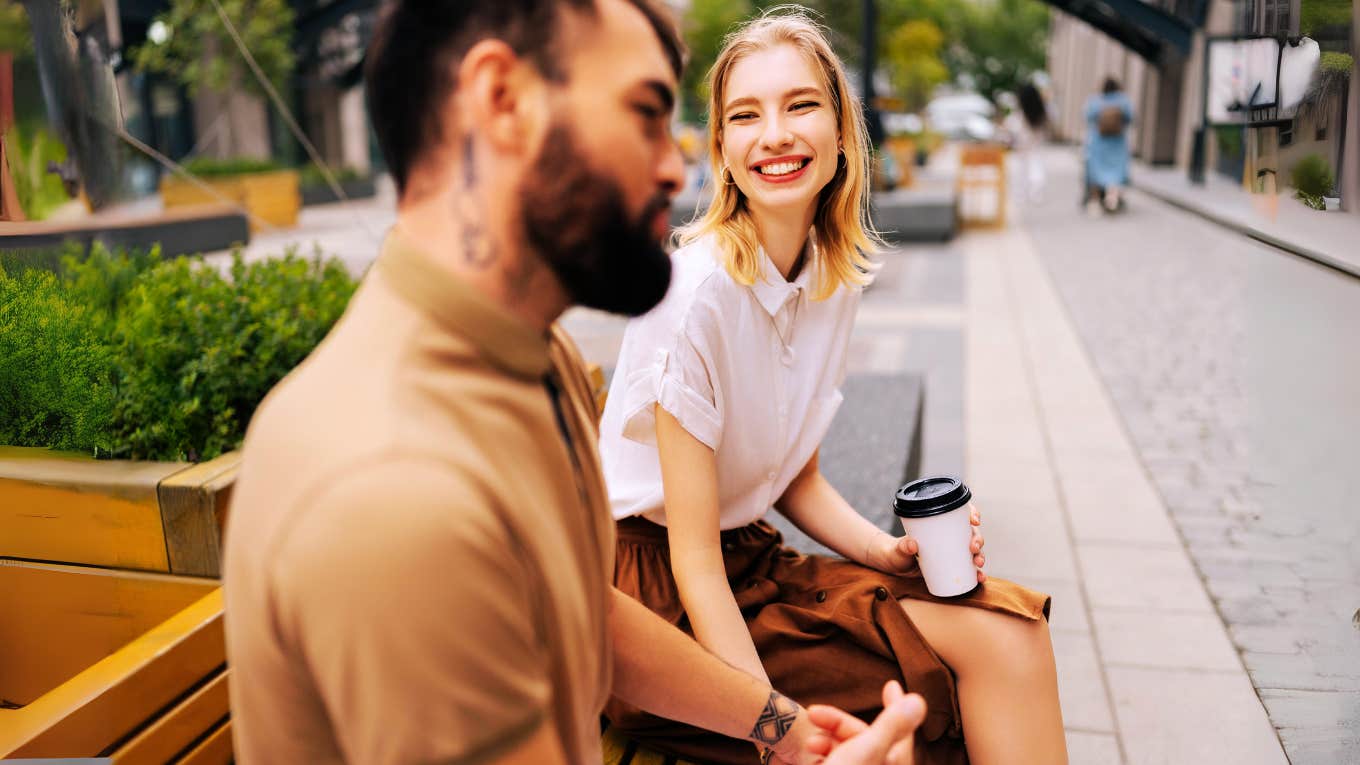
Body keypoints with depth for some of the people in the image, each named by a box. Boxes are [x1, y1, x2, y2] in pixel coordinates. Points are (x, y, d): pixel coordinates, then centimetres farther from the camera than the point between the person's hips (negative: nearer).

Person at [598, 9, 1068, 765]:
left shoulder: (837, 279, 0)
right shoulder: (695, 290, -22)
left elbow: (797, 479, 10)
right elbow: (693, 560, -20)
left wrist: (891, 551, -7)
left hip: (752, 559, 6)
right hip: (658, 589, -6)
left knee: (1010, 624, -12)